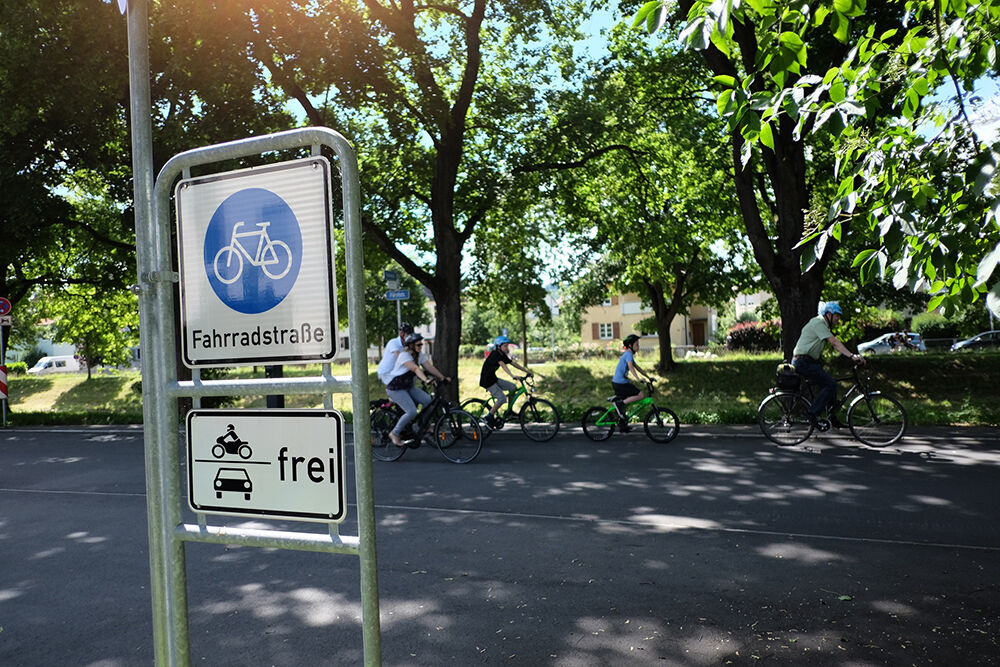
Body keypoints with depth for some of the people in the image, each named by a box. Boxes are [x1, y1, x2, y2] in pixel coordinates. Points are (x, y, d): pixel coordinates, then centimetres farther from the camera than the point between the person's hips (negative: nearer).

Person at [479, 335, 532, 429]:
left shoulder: (503, 355, 7)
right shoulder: (495, 354, -21)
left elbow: (514, 363, 10)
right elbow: (503, 365, -36)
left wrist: (527, 371, 6)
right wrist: (512, 376, -50)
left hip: (494, 379, 9)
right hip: (487, 381, -9)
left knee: (513, 387, 3)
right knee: (502, 398, -18)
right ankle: (489, 418, -8)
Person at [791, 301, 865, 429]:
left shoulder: (824, 325, 19)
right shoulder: (818, 322, -14)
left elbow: (835, 343, 15)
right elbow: (834, 342, -22)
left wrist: (853, 356, 5)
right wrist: (852, 356, -28)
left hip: (809, 362, 10)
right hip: (803, 362, -10)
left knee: (831, 384, 11)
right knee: (830, 384, -15)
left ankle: (833, 418, 18)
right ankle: (812, 414, -11)